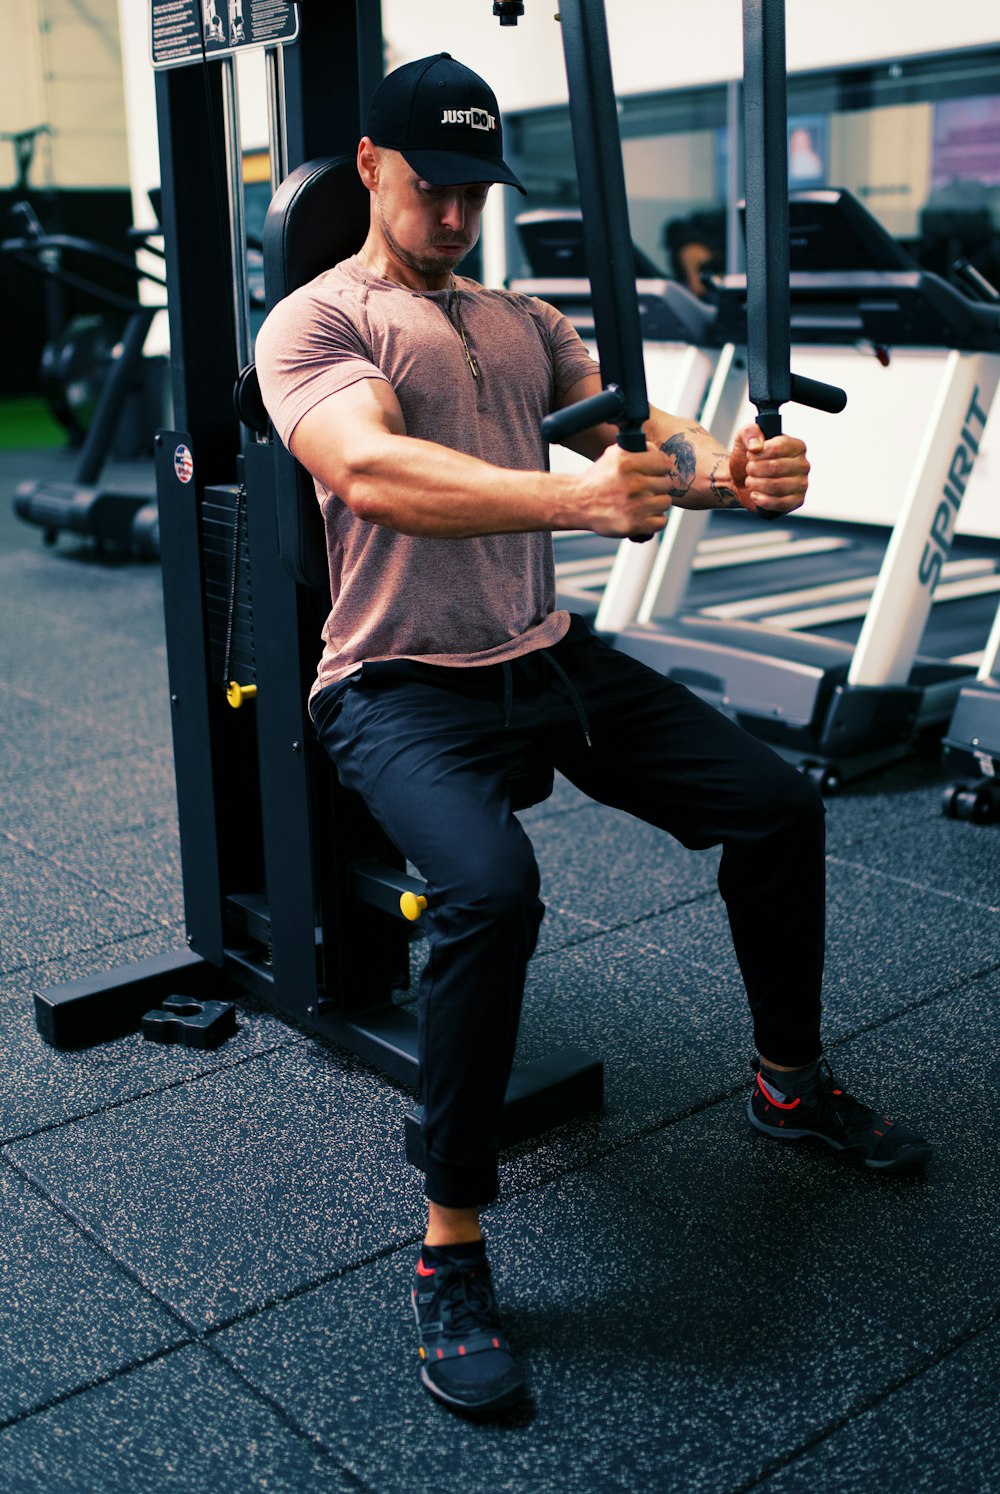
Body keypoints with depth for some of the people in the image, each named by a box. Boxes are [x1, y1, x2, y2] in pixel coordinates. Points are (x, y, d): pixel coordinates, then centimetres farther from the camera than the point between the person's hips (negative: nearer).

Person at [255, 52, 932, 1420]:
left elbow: (642, 427, 4)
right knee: (493, 890, -34)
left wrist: (738, 471, -22)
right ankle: (452, 1253, -16)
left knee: (779, 805, 3)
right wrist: (575, 498, -42)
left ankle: (792, 1084, 27)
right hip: (403, 683, -7)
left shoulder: (520, 322, 17)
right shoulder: (314, 323, -5)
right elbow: (371, 473, -26)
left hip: (549, 658, 7)